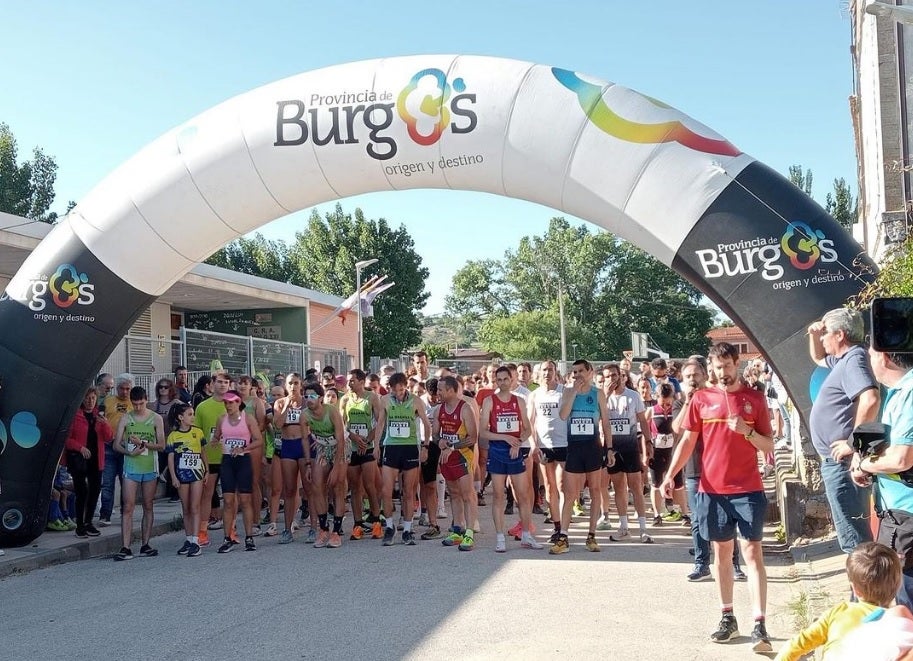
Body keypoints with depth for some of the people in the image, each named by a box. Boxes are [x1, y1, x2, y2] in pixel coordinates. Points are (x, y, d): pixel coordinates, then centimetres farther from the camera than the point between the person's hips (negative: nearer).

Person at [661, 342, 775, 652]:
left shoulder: (755, 398, 2)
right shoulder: (701, 399, 5)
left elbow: (769, 446, 4)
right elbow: (687, 441, 6)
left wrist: (747, 431, -16)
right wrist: (670, 475, -5)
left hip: (748, 489, -2)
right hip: (713, 489, 2)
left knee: (752, 552, -5)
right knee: (722, 552, 10)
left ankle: (760, 626, -6)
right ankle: (728, 618, 20)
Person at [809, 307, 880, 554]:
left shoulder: (854, 359, -18)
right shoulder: (844, 359, 14)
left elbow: (871, 399, -34)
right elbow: (818, 358, 36)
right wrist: (814, 336, 14)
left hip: (843, 462, -11)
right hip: (838, 461, 11)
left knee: (854, 538, -8)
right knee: (857, 534, 18)